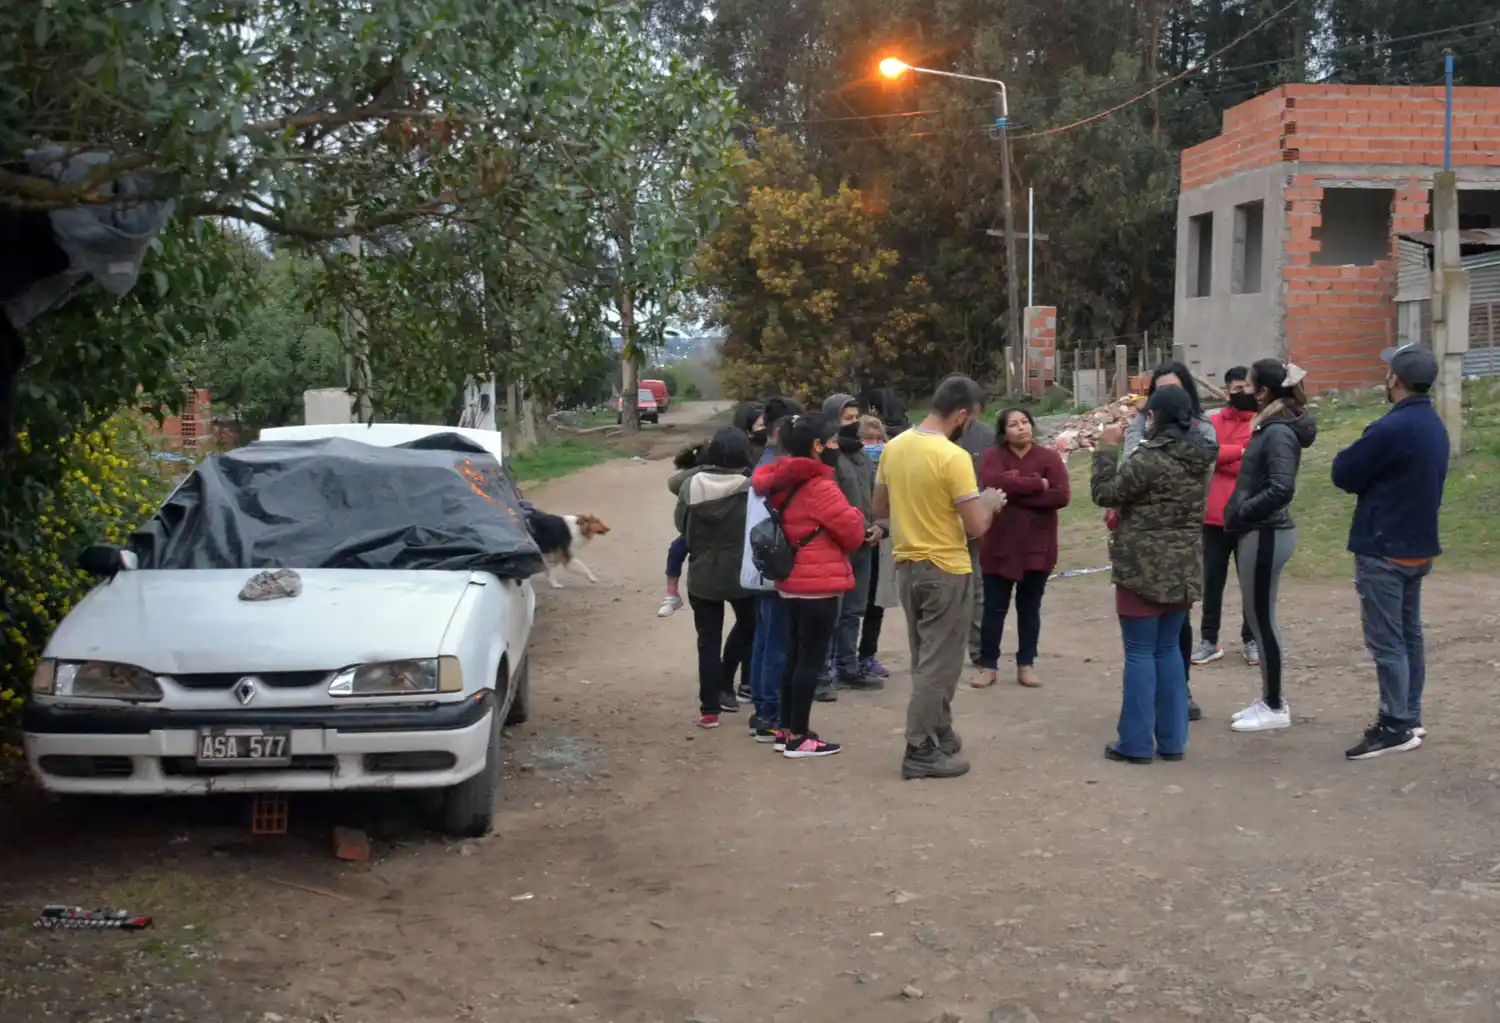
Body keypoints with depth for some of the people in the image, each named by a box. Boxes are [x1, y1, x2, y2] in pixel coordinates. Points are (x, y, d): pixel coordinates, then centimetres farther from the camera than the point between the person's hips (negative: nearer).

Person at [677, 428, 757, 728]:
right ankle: (723, 686, 23)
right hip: (742, 573, -1)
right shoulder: (752, 488, -16)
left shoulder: (692, 485, -10)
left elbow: (681, 524, -1)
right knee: (748, 625, 25)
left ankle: (709, 709, 8)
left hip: (702, 574, 1)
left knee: (708, 639, 9)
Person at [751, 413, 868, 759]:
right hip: (819, 584, -9)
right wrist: (854, 514, 9)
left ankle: (787, 730, 22)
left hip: (791, 581, 9)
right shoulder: (820, 487, -18)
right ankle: (799, 737, 1)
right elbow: (853, 534, -12)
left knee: (796, 655, 16)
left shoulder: (781, 482, 7)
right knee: (812, 659, -2)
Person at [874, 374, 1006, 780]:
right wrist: (990, 502, 2)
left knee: (926, 659, 19)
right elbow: (976, 526, -17)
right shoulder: (954, 457, -20)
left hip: (907, 566, 7)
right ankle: (921, 751, 6)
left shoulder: (893, 447, 2)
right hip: (946, 571, -7)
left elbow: (880, 509, 12)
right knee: (939, 664, 2)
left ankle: (938, 734, 29)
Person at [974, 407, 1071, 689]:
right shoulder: (993, 456, -2)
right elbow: (993, 483, -23)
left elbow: (1061, 496, -14)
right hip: (999, 546, -1)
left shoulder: (1049, 457, -2)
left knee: (1029, 608, 11)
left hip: (1037, 547, 1)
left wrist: (1016, 494, -17)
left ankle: (1026, 664, 20)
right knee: (994, 608, 5)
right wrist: (1037, 484, -19)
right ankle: (988, 665, 14)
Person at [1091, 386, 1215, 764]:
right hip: (1184, 569, 7)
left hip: (1144, 569, -7)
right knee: (1169, 650, 14)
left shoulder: (1147, 459, -18)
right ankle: (1172, 740, 16)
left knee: (1140, 653, -1)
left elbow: (1106, 494, -9)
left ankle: (1136, 743, 3)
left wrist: (1107, 449, -2)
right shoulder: (1201, 458, 7)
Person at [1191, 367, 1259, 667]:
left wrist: (1220, 457, -14)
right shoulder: (1212, 422, 6)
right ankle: (1209, 640, 15)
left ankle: (1251, 639, 19)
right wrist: (1241, 452, -18)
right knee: (1212, 580, 7)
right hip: (1215, 516, 1)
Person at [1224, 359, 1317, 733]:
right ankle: (1270, 700, 25)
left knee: (1261, 618, -1)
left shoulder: (1279, 433, -18)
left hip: (1265, 535, -10)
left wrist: (1241, 510, -16)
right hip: (1258, 532, 10)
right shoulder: (1272, 426, 10)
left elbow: (1281, 489, -27)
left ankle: (1275, 708, 9)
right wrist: (1241, 511, 4)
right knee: (1258, 617, 16)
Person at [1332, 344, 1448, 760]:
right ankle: (1409, 718, 21)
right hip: (1417, 545, 9)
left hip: (1383, 549, -9)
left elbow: (1343, 475, -13)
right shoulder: (1435, 425, 9)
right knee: (1408, 634, 15)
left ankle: (1395, 726, -3)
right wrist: (1372, 469, 6)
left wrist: (1352, 457, 5)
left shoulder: (1391, 428, -21)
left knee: (1385, 641, -5)